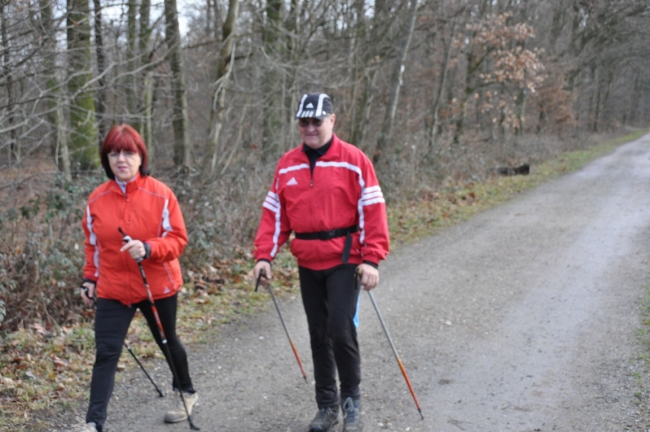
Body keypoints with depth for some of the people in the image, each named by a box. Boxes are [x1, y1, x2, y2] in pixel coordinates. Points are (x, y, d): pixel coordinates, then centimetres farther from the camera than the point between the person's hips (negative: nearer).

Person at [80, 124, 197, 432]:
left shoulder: (160, 194, -11)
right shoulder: (97, 199, -2)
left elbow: (178, 239, -11)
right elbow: (93, 244, 11)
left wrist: (148, 248, -27)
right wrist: (90, 279, 9)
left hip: (158, 286, -1)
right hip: (112, 289, 1)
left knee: (167, 342, 19)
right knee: (105, 354, -8)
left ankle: (187, 392, 45)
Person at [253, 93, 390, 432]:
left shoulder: (354, 160, -5)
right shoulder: (287, 165, 7)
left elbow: (372, 211, -8)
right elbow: (274, 214, 7)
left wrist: (371, 259, -14)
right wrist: (264, 256, -2)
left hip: (345, 261, -4)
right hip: (308, 264, 4)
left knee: (341, 331, -11)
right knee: (319, 336, 11)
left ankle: (351, 400, 11)